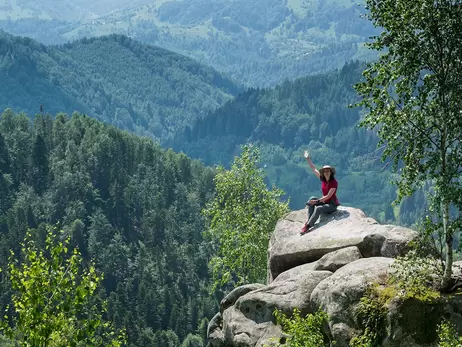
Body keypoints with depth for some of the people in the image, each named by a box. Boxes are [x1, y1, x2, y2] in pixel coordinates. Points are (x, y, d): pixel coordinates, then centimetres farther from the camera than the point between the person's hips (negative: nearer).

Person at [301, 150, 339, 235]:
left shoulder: (334, 182, -19)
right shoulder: (323, 179, 0)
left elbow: (328, 196, -22)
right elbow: (314, 169, 8)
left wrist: (317, 201, -25)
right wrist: (308, 159, 7)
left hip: (332, 205, -7)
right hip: (324, 202, 7)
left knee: (318, 209, -33)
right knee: (312, 198, -17)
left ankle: (307, 226, -33)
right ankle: (309, 221, -22)